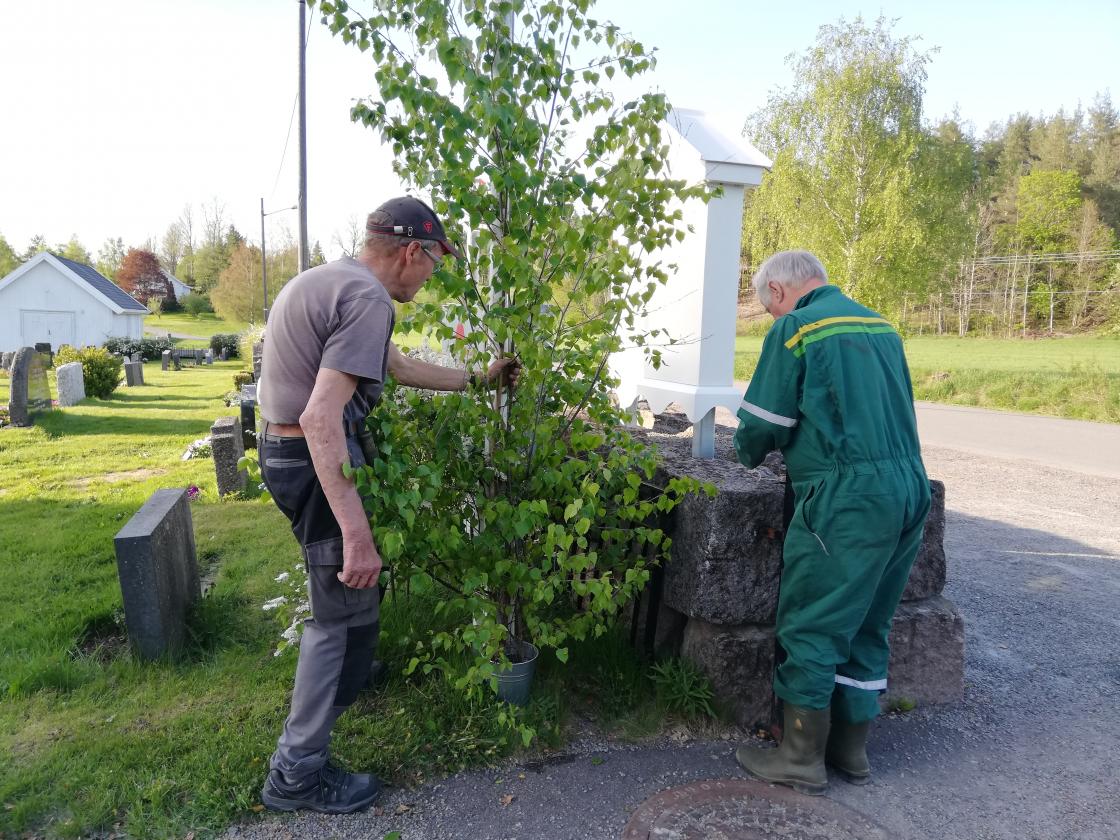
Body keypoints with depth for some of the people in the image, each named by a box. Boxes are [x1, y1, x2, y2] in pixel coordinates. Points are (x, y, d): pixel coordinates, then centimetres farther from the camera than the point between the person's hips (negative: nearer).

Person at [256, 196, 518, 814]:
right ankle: (298, 772, 15)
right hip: (318, 462, -10)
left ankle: (343, 672, 52)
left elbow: (400, 368, 20)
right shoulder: (367, 300, -20)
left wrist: (478, 379, 27)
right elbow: (320, 418, -30)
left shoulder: (322, 279, 13)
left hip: (283, 451, 10)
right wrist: (357, 535, -31)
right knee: (347, 614, 2)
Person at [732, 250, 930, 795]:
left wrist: (750, 454, 14)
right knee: (868, 628, 17)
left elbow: (763, 423, -7)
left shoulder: (795, 328, -6)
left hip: (847, 500, -8)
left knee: (810, 628, 4)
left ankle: (801, 759, 15)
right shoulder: (880, 325, 16)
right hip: (908, 491, 8)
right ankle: (852, 749, 29)